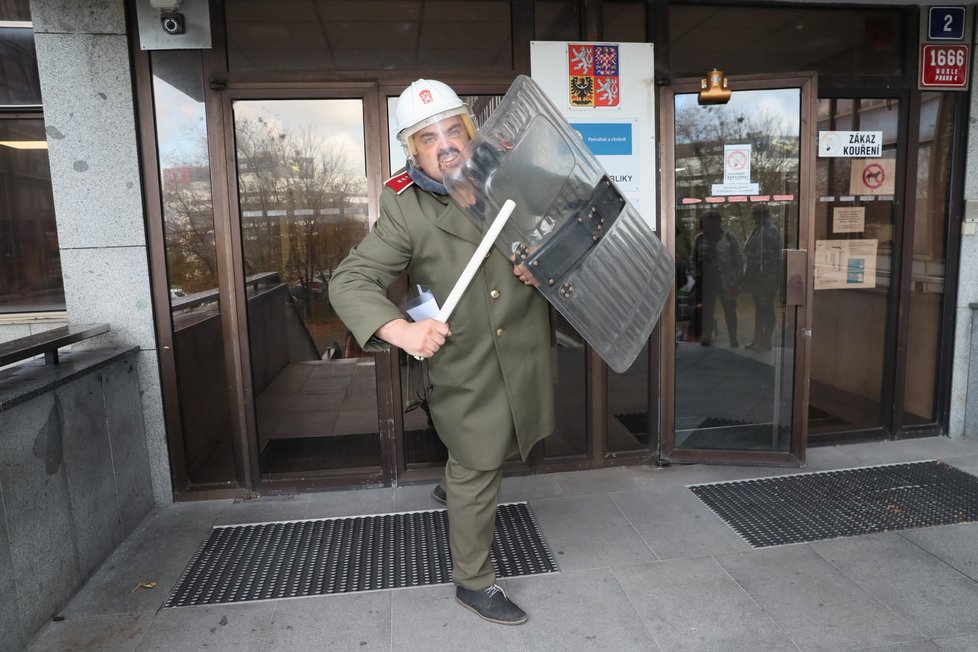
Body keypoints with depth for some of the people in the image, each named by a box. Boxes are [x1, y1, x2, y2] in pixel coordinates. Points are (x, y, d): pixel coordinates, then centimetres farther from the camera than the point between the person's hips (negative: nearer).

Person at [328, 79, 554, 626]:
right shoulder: (405, 212, -12)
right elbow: (349, 282, -16)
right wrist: (401, 329, -35)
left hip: (526, 349, 5)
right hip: (464, 362, -4)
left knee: (501, 447, 25)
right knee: (477, 470, 7)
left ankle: (454, 486, 57)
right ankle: (474, 581, 29)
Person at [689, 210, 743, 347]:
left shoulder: (728, 236, 1)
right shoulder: (699, 238, 5)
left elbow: (738, 257, 2)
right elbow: (693, 258, 10)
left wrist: (738, 277, -4)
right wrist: (697, 273, -4)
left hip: (726, 281, -1)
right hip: (706, 281, 1)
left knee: (730, 310, 4)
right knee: (706, 310, 6)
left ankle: (733, 339, 14)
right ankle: (706, 337, 17)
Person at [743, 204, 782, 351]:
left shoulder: (770, 231, -13)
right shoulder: (756, 231, 15)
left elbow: (770, 256, -19)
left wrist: (768, 279, -22)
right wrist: (747, 276, 16)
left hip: (765, 278, -9)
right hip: (756, 277, 9)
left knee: (765, 309, -2)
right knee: (759, 308, 14)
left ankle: (765, 341, 4)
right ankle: (758, 339, 21)